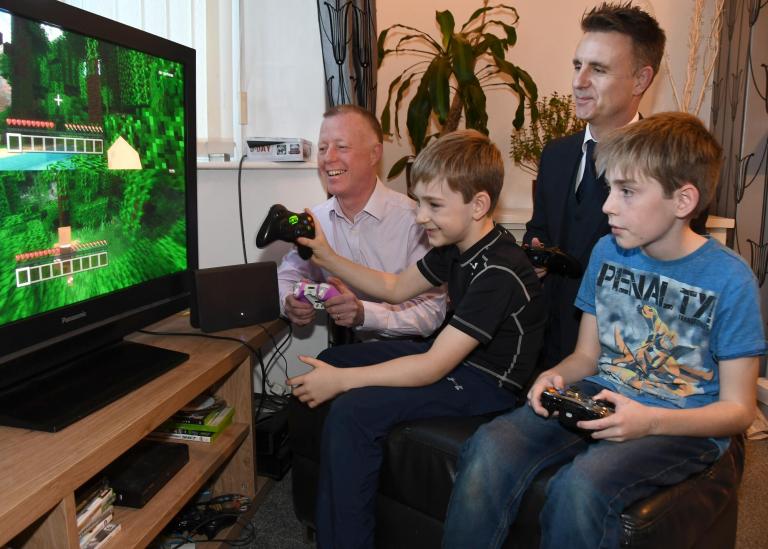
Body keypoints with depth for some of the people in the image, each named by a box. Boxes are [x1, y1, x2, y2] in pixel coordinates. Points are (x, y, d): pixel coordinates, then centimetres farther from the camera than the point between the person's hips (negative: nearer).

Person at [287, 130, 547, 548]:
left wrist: (342, 379, -28)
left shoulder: (498, 273, -27)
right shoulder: (458, 246, 1)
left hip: (489, 384, -10)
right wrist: (327, 258, 4)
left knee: (351, 410, -26)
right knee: (332, 359, 9)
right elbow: (396, 287, 13)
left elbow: (432, 367, -30)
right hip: (454, 356, 10)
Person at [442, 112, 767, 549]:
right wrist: (556, 376, -10)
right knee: (490, 448, -23)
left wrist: (651, 421, -22)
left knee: (579, 487, -33)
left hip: (684, 426, -4)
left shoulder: (729, 279, -10)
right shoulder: (608, 252, 5)